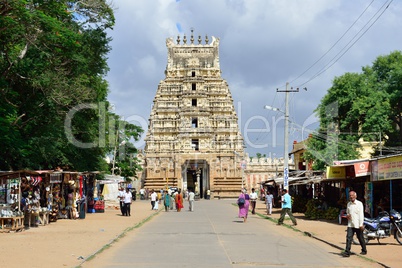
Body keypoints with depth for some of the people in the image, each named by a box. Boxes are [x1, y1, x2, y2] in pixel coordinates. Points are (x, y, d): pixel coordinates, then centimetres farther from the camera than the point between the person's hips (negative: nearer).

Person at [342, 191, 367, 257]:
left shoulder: (359, 204, -4)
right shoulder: (348, 204, 11)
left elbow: (361, 214, -9)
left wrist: (361, 224, -15)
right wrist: (347, 215, 0)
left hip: (357, 225, -4)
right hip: (350, 224, 4)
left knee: (360, 238, 9)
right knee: (349, 238, -8)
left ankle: (364, 250, 25)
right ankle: (347, 252, -13)